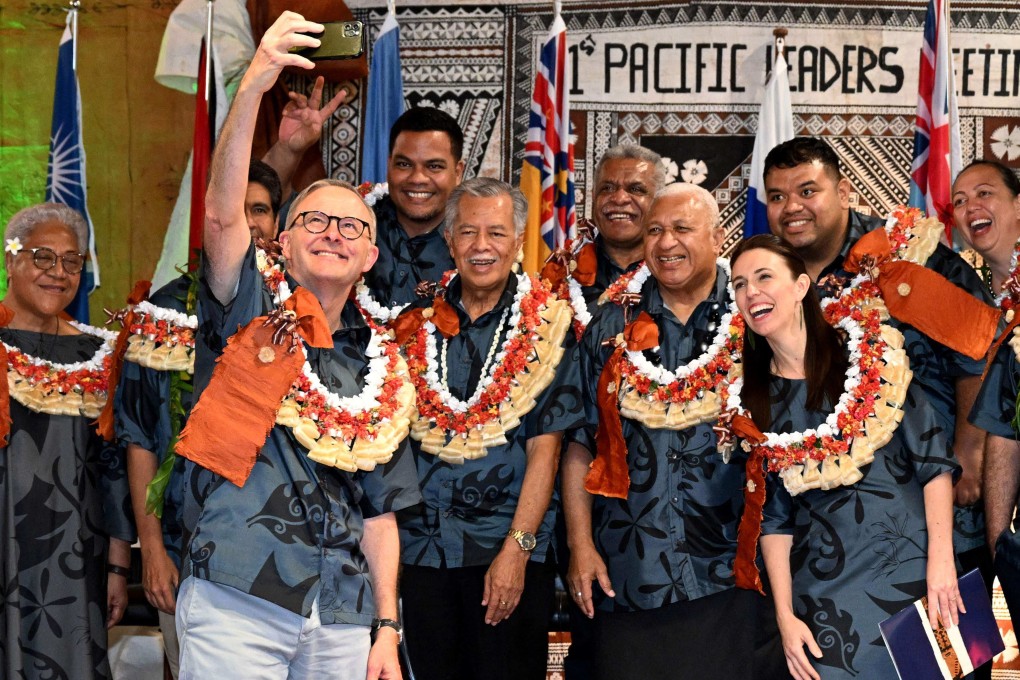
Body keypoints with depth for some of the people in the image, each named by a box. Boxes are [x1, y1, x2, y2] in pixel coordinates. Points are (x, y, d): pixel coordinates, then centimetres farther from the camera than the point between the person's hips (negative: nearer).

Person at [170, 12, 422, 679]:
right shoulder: (253, 311, 3)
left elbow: (379, 512, 14)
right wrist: (253, 87, -30)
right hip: (237, 603, -4)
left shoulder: (380, 366, 13)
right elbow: (222, 215, -17)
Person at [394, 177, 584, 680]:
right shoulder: (417, 322, 6)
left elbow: (545, 447, -7)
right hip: (422, 546, 3)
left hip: (510, 550, -3)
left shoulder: (546, 326, -3)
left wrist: (516, 548, -13)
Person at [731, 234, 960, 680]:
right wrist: (785, 616, -3)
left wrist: (942, 562, -12)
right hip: (825, 589, 2)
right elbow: (774, 518, 4)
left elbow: (933, 462, -4)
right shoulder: (752, 400, 4)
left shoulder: (870, 355, -3)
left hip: (911, 570, -2)